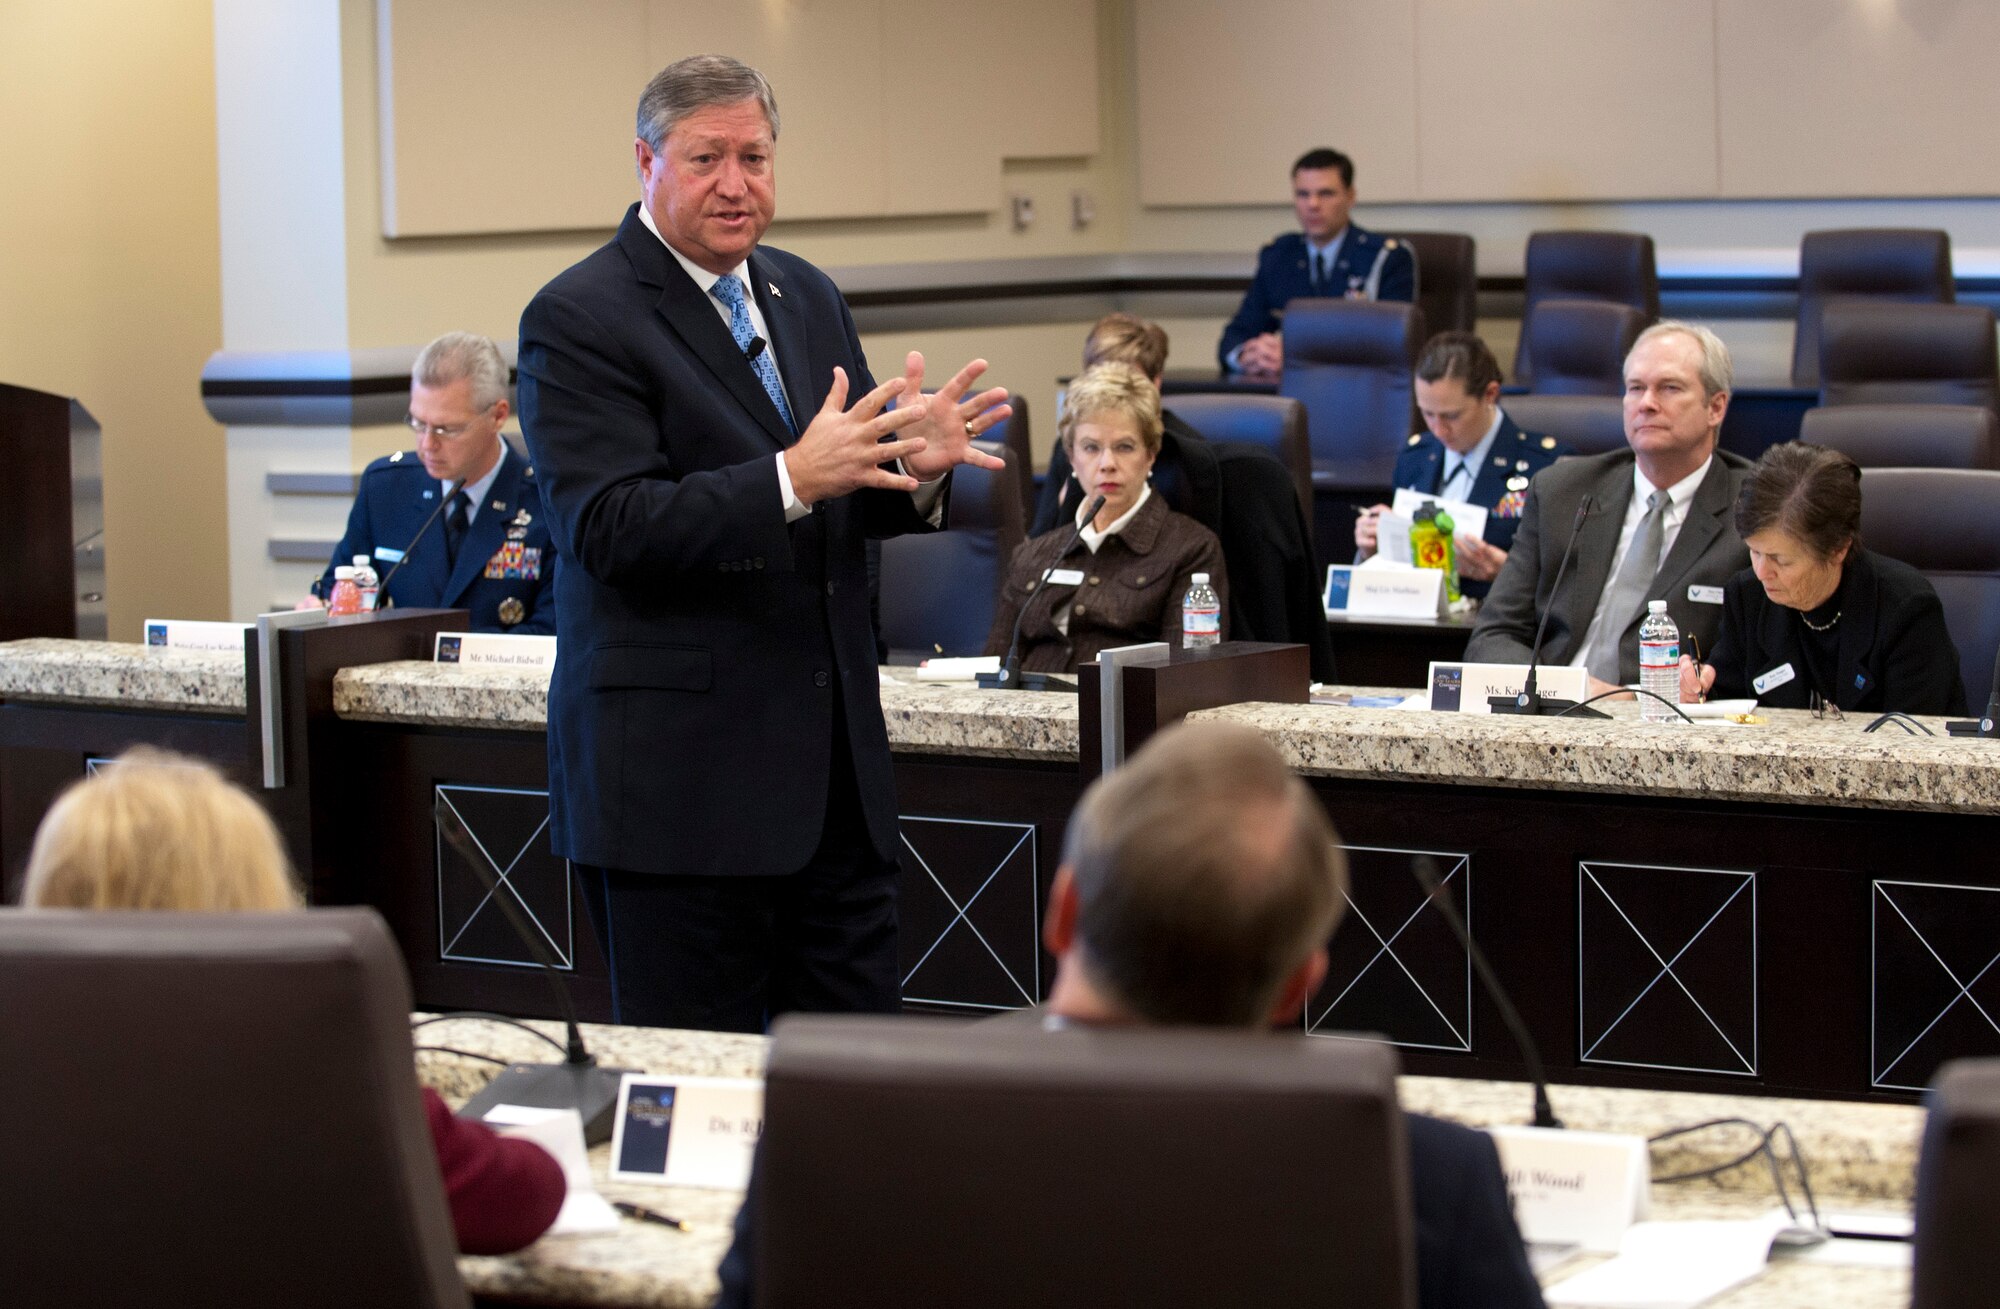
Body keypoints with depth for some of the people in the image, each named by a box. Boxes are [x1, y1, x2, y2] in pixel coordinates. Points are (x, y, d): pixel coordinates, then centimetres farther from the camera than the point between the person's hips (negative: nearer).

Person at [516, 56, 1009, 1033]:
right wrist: (793, 478, -29)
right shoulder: (577, 320, -8)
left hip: (832, 765, 7)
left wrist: (914, 466, -7)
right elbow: (609, 529, -19)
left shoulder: (806, 297, 15)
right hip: (677, 774, -7)